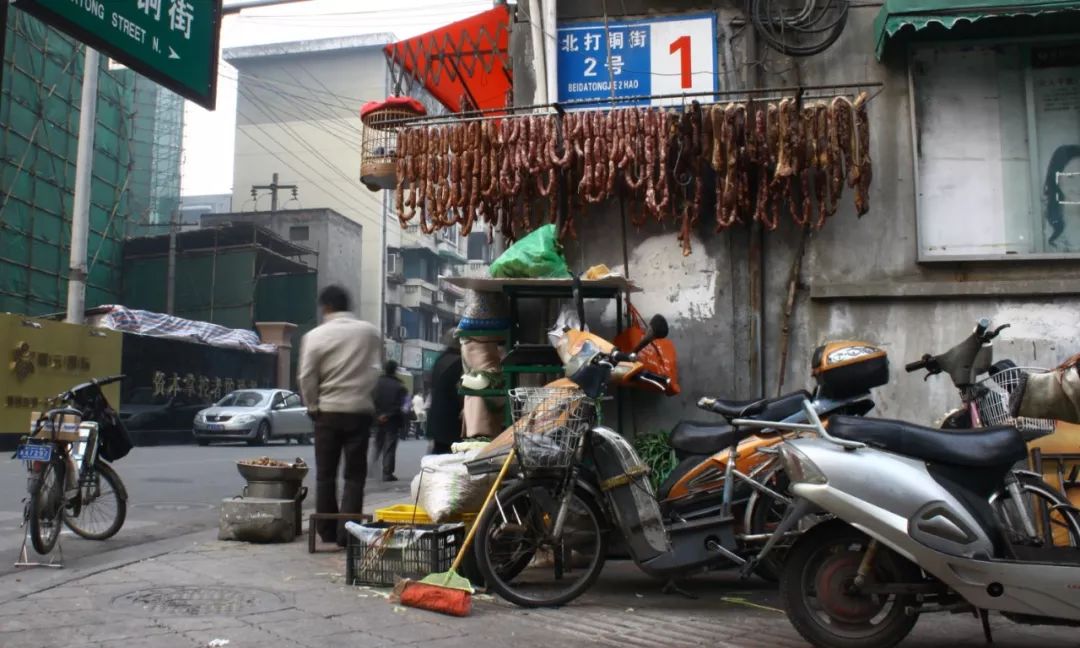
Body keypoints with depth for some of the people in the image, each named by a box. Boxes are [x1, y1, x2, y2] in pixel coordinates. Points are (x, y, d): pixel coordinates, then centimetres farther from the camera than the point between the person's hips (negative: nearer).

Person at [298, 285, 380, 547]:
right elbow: (377, 365, 5)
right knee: (355, 475, 5)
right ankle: (346, 532, 0)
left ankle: (327, 531, 16)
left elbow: (306, 377, -6)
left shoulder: (315, 336, -5)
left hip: (328, 411, 0)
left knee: (325, 475, 11)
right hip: (360, 410, 1)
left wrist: (313, 406, 6)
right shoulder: (369, 332, 1)